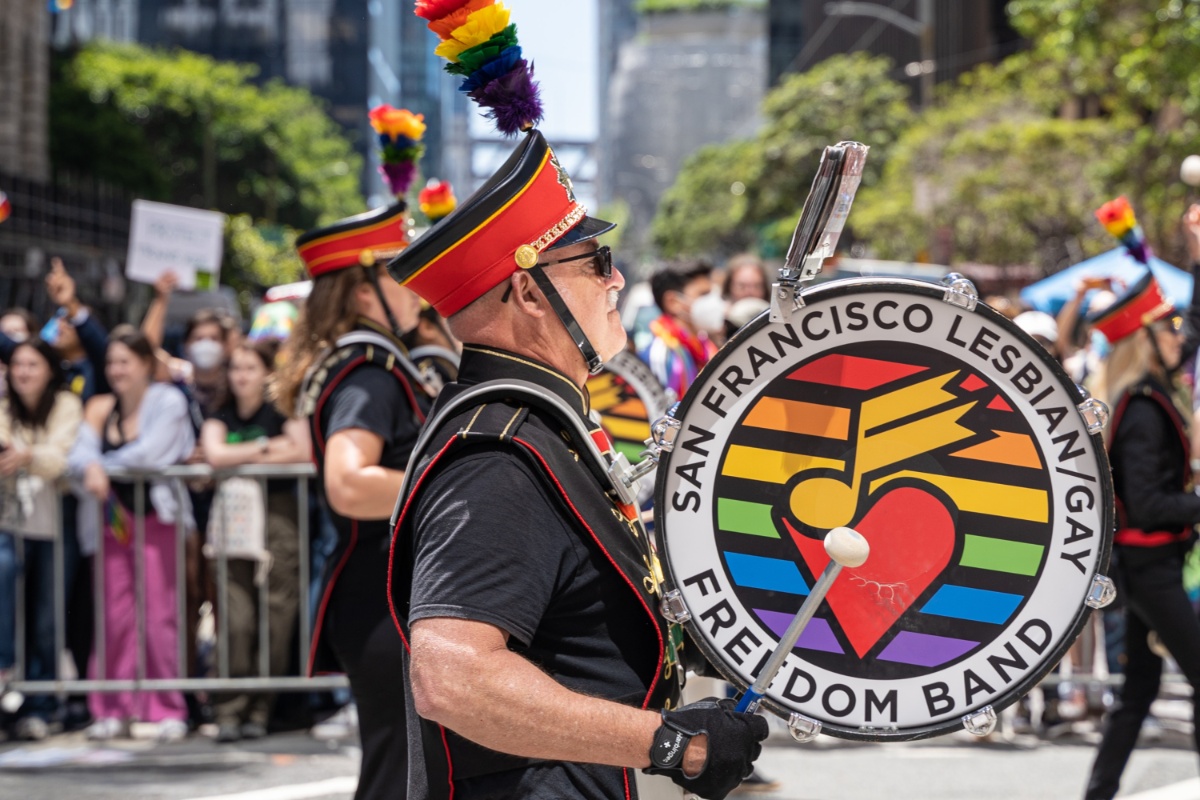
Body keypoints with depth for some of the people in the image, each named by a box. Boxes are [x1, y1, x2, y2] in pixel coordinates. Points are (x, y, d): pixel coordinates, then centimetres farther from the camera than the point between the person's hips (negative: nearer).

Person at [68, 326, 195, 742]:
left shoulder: (169, 402, -3)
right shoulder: (101, 408, 10)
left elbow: (150, 453, -15)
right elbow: (80, 453, -2)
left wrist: (104, 464, -5)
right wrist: (91, 468, -24)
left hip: (156, 516, -4)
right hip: (113, 516, 4)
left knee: (159, 613, -7)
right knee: (114, 614, 0)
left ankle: (169, 710, -1)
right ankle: (114, 710, 5)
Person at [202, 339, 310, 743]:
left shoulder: (282, 411, 5)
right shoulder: (220, 416, 12)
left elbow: (303, 452, -12)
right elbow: (214, 455, -7)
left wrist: (241, 458, -5)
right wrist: (267, 447, -5)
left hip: (278, 515, -2)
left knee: (275, 612, -6)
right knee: (235, 614, -9)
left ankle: (260, 709, 1)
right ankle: (229, 711, -8)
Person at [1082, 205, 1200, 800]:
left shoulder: (1150, 395, 7)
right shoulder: (1143, 413, -21)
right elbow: (1148, 505, -24)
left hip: (1143, 561, 10)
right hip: (1149, 563, -10)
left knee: (1140, 686, 14)